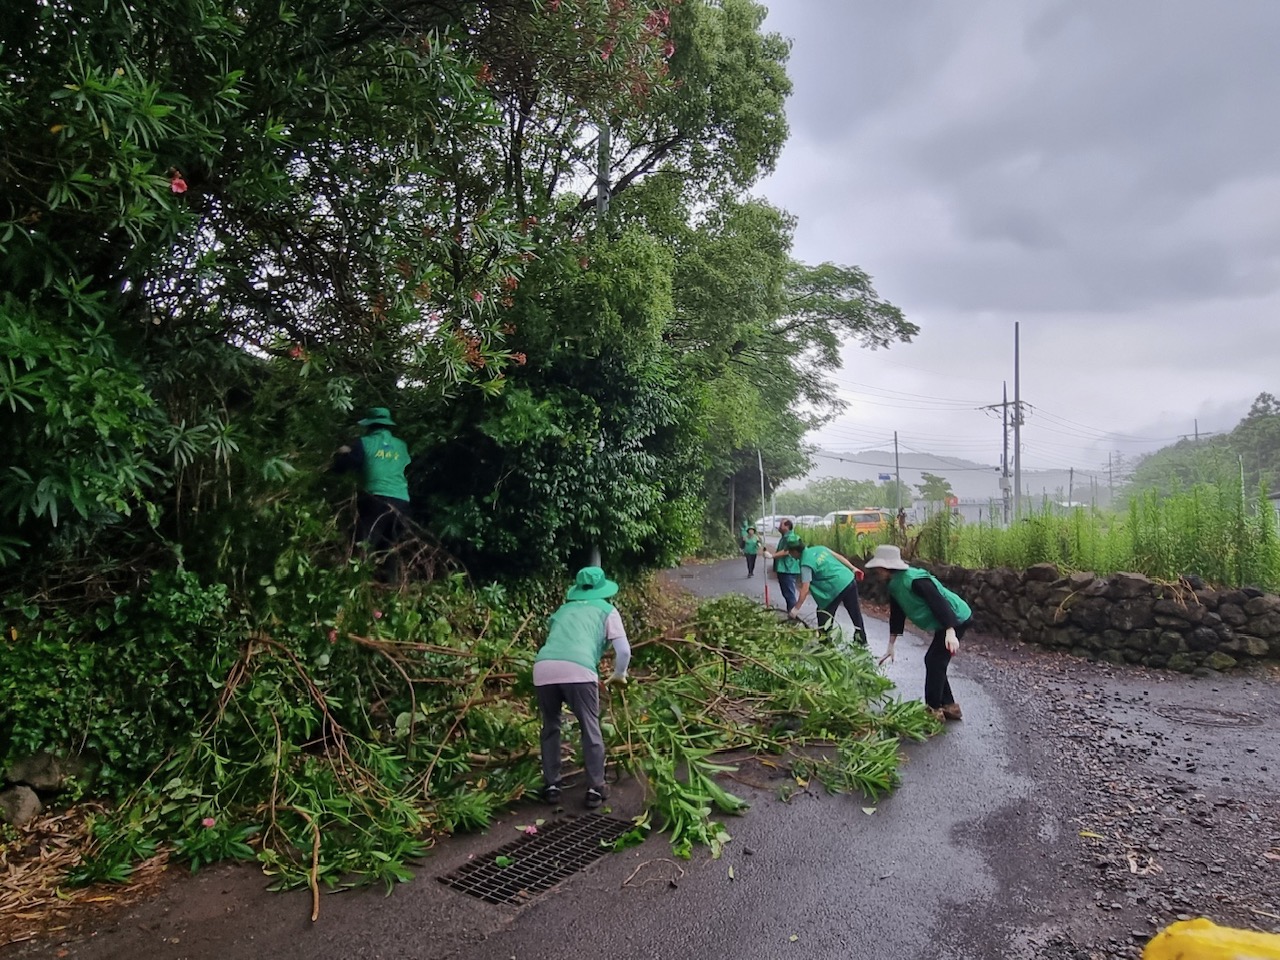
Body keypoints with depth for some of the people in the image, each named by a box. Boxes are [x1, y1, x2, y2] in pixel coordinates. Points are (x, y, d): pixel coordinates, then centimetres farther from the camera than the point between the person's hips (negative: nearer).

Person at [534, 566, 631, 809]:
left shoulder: (563, 608, 34)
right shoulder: (607, 610, 23)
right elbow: (624, 651, 13)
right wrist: (619, 675, 34)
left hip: (543, 668, 4)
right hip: (577, 670, -4)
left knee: (550, 727, 23)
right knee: (590, 730, 12)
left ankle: (551, 786, 26)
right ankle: (595, 789, 17)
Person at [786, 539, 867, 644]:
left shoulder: (806, 563, -11)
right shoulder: (819, 548, 10)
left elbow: (805, 590, -15)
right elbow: (838, 556, 13)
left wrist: (796, 609, -9)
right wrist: (853, 569, 22)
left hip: (837, 587, -8)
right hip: (850, 579, 8)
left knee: (824, 614, 11)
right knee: (855, 611, 19)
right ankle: (861, 639, 32)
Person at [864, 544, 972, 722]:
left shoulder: (914, 580, -28)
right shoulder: (894, 585, 3)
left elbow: (939, 602, -32)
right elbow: (897, 614, 10)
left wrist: (950, 633, -39)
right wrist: (891, 646, 12)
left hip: (957, 619, -10)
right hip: (944, 623, 10)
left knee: (935, 661, -7)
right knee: (934, 661, 13)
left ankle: (933, 710, 2)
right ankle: (949, 707, 22)